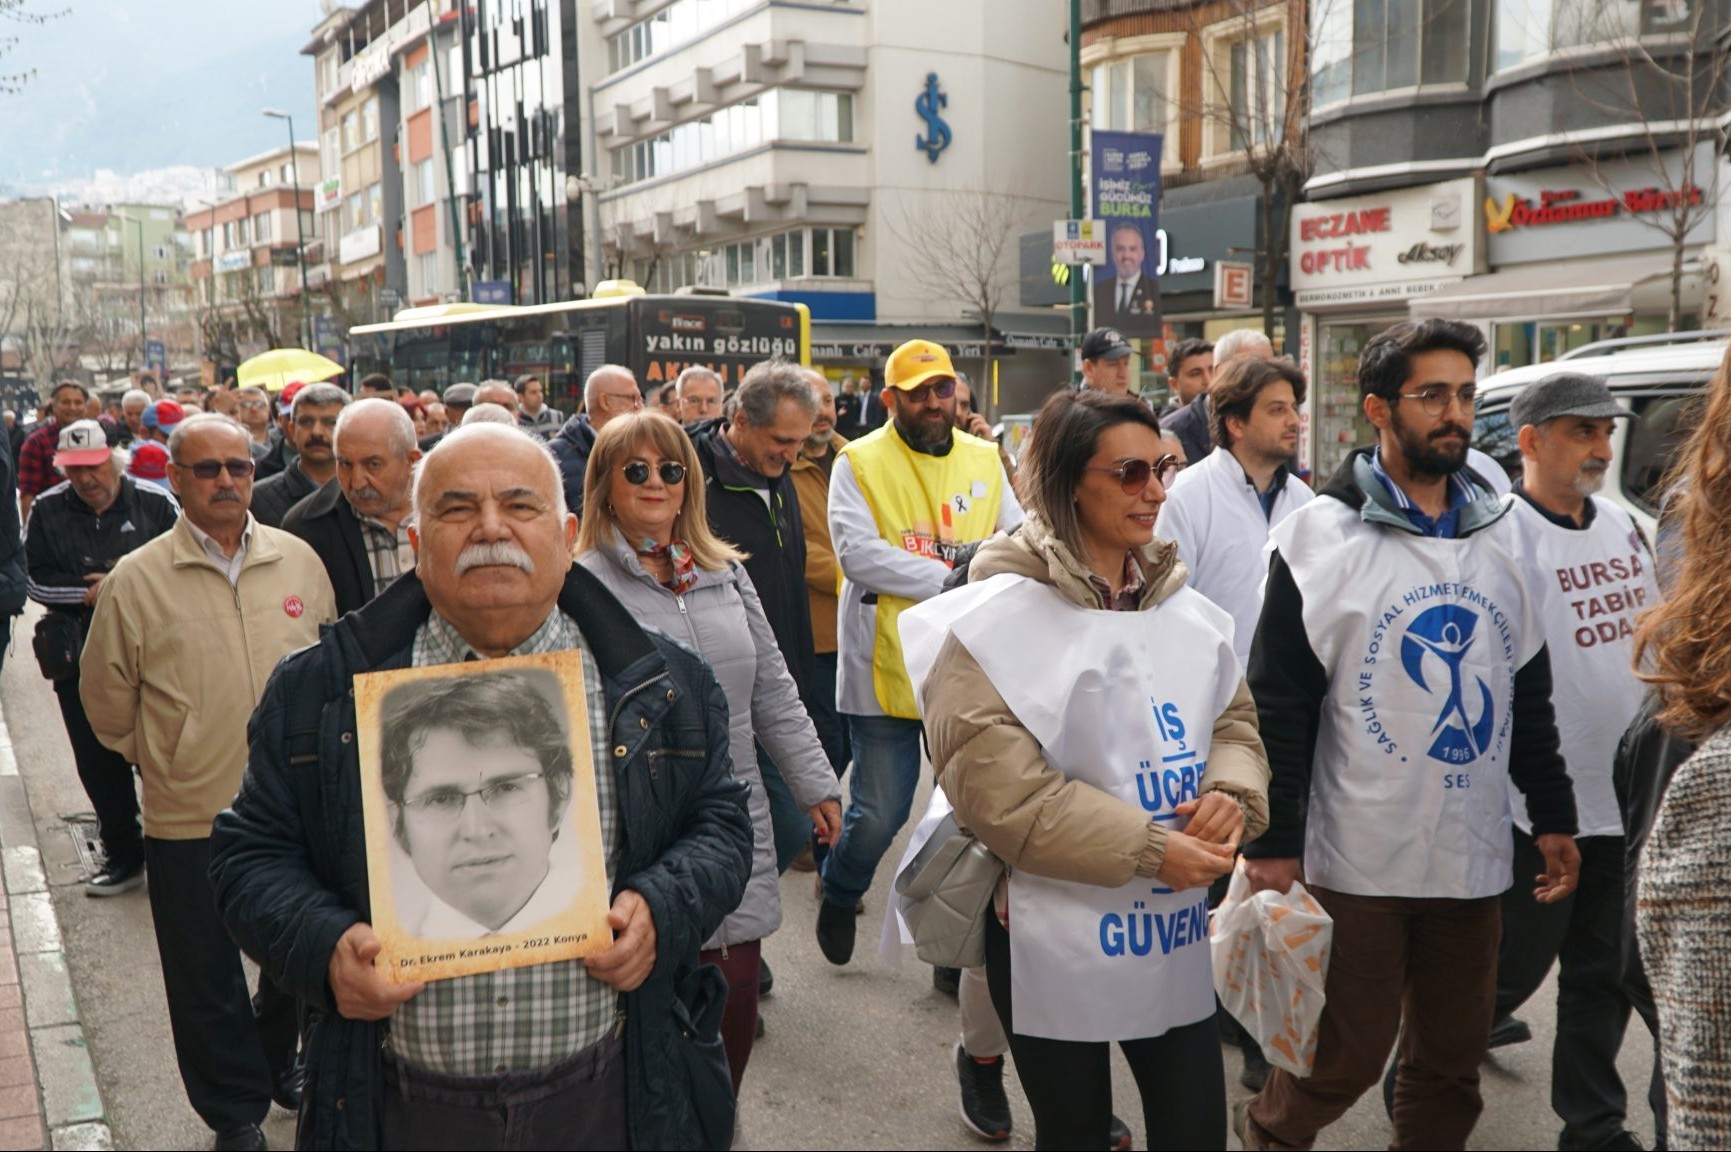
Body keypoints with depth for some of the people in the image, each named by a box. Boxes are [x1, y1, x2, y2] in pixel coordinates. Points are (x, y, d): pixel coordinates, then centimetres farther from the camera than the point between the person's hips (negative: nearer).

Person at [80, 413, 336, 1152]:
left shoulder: (299, 561, -1)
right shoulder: (135, 580, -8)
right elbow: (107, 702, 2)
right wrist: (162, 761, 7)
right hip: (189, 821, -2)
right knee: (207, 981, 13)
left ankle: (280, 1063, 45)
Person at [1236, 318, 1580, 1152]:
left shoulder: (1498, 530, 9)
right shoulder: (1322, 536, -8)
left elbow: (1529, 688, 16)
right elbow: (1279, 702, -10)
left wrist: (1553, 816, 14)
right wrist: (1273, 844, -12)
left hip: (1474, 856, 5)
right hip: (1358, 861, -5)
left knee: (1453, 1060, 13)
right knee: (1348, 1055, 4)